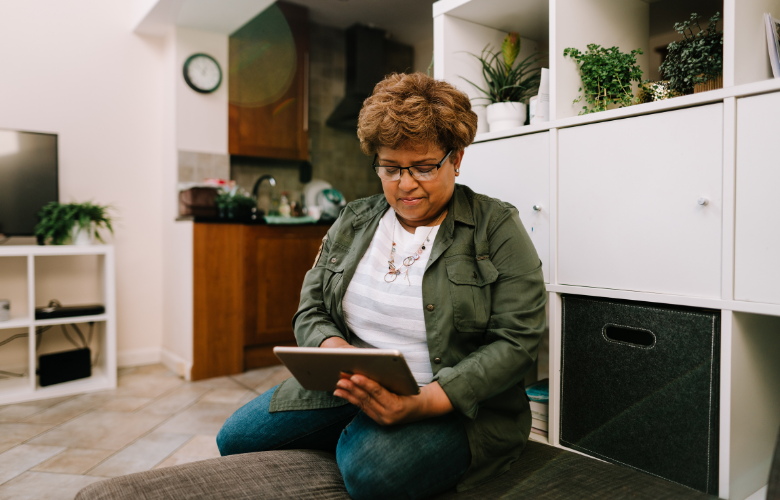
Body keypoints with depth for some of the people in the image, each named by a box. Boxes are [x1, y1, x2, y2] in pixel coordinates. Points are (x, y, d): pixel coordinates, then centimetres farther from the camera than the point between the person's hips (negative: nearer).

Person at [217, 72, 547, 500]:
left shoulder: (496, 228, -6)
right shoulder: (353, 222, 9)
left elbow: (515, 341, -12)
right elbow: (311, 310, 10)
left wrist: (424, 402, -24)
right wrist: (335, 348, -15)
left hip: (456, 403, -4)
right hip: (348, 389, 5)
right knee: (235, 437, -4)